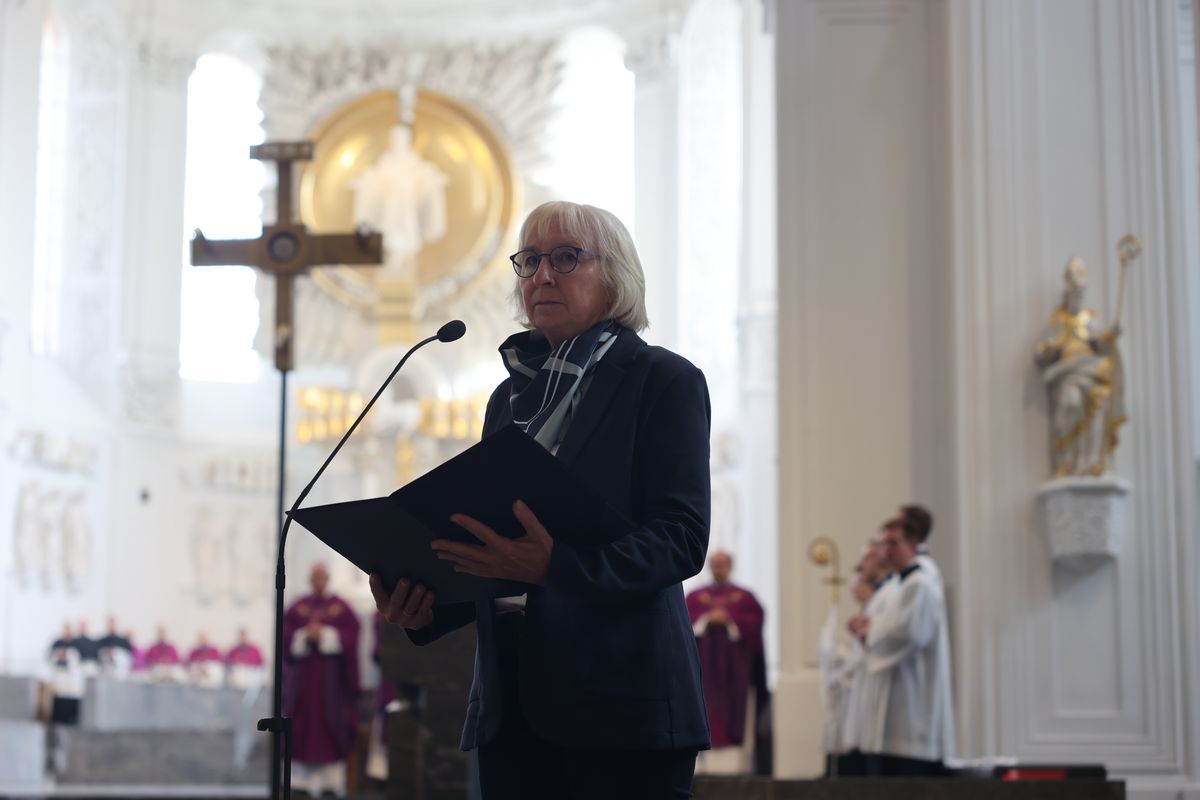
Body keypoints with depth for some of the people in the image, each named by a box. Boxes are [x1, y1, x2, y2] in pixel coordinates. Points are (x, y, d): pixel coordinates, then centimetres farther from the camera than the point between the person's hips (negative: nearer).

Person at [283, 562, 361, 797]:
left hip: (331, 675, -1)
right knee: (304, 722, -2)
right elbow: (286, 635, 2)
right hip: (302, 673, 1)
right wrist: (305, 636, -14)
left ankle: (334, 777, 2)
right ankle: (306, 775, 1)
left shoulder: (341, 607, 4)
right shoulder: (297, 607, 8)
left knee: (332, 723, -2)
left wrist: (325, 635, -14)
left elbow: (350, 636, -3)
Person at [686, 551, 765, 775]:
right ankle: (709, 765, -6)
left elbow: (754, 621, -3)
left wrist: (729, 619, -14)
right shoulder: (695, 597, 13)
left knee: (737, 717, -6)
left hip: (736, 664, -1)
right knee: (707, 718, -5)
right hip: (706, 662, 1)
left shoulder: (745, 596, 9)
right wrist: (707, 619, -14)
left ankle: (738, 764, -9)